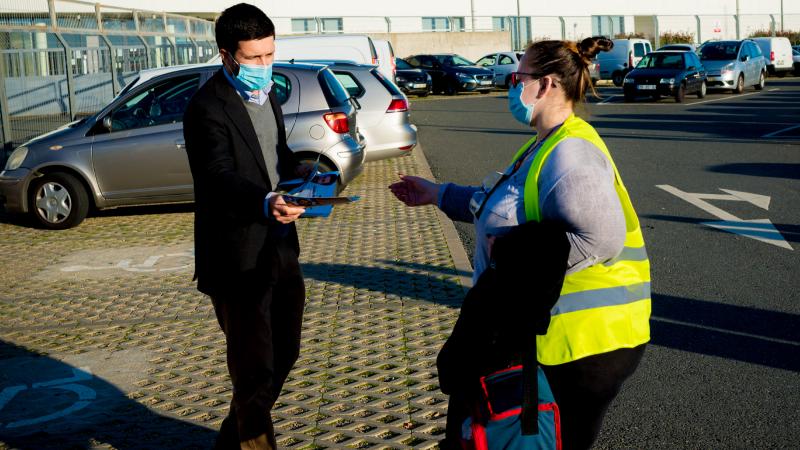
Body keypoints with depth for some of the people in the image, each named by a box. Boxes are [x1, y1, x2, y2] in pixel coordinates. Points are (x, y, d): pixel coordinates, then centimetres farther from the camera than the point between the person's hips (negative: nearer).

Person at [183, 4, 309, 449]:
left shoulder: (266, 94, 11)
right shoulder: (209, 107, -17)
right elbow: (220, 178, -30)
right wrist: (265, 203, -48)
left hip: (280, 250, 9)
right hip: (238, 260, -9)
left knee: (284, 355, 19)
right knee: (255, 370, 2)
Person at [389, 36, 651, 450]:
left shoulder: (570, 152, -21)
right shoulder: (546, 145, 13)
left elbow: (601, 237, -33)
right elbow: (502, 204, 26)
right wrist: (437, 194, 26)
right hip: (541, 330, 11)